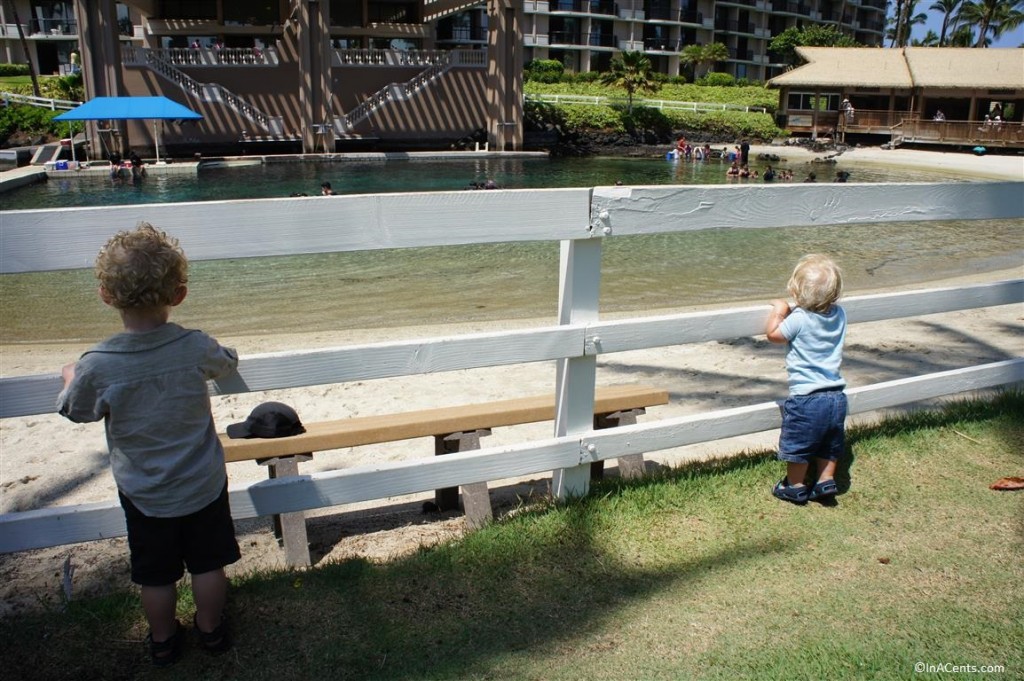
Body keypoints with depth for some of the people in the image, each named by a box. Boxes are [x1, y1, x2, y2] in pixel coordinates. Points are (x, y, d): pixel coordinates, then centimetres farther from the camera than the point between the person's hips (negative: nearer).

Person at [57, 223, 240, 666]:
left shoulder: (97, 366, -23)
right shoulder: (197, 347, -20)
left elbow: (75, 411, -2)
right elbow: (228, 363, 4)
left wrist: (70, 378, 19)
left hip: (143, 493, 0)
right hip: (203, 485, 1)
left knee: (156, 575, 19)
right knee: (207, 564, 19)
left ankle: (163, 642, 39)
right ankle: (211, 630, 38)